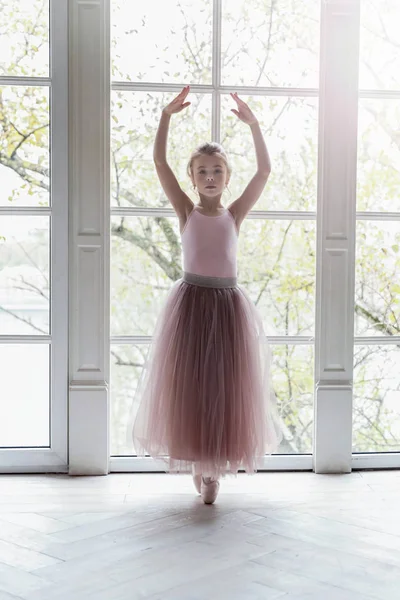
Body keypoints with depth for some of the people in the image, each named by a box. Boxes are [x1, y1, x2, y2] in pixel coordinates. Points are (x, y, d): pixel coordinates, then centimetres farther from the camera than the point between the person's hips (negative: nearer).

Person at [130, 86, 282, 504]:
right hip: (190, 301, -1)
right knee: (189, 386, 3)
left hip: (228, 304, 1)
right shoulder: (185, 211, 4)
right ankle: (198, 466, 17)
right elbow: (159, 162, -4)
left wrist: (253, 124, -8)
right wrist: (167, 115, -10)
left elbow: (264, 171, -3)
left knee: (225, 387, 4)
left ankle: (216, 468, 15)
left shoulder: (235, 214, 5)